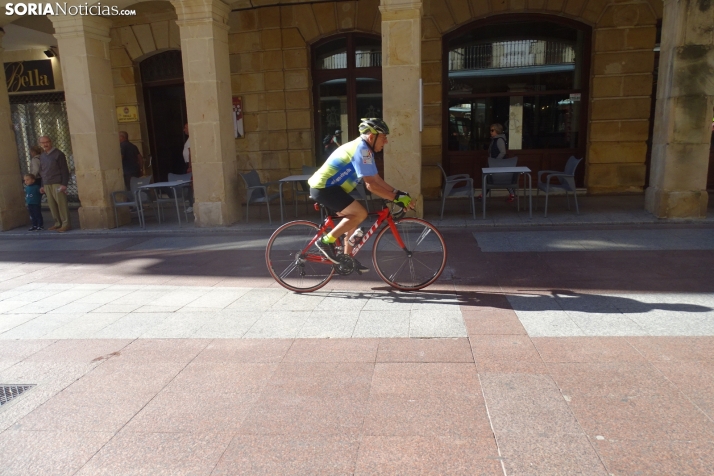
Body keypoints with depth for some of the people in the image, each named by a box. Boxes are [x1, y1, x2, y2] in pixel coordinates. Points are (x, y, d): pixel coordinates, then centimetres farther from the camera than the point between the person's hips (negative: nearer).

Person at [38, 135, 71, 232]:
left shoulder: (58, 154, -3)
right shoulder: (42, 156, 17)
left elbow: (64, 170, -7)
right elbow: (42, 172, 22)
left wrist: (64, 184, -14)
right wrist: (42, 185, 18)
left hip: (57, 184, -6)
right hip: (47, 185, 6)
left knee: (62, 204, -6)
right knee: (52, 205, 5)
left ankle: (66, 224, -4)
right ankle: (58, 223, 12)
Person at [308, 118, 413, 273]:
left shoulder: (364, 149, 14)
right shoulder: (362, 149, -18)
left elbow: (377, 179, 13)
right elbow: (371, 185, -24)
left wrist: (398, 193, 3)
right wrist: (396, 198, -22)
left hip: (324, 187, 11)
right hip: (323, 188, -11)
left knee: (353, 217, 15)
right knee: (360, 213, -17)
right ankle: (326, 241, -9)